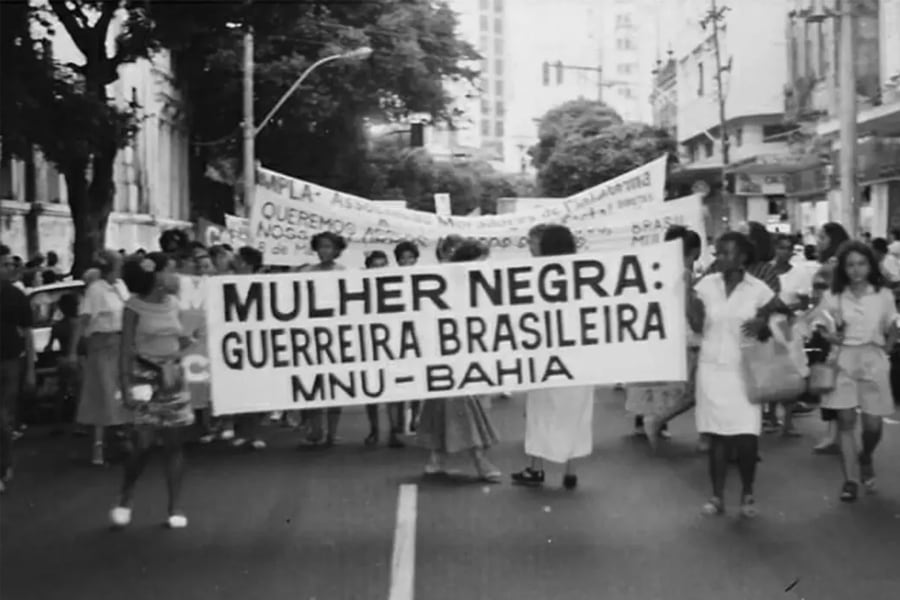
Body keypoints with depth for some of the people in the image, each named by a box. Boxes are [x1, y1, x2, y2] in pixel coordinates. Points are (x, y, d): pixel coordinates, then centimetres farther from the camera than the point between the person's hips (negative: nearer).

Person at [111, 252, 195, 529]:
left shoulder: (173, 303, 6)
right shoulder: (135, 306, -8)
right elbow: (126, 349, -8)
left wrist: (188, 340, -2)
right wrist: (125, 384, -14)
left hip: (173, 377, 5)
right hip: (145, 376, -5)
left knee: (174, 443, 4)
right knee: (142, 442, -8)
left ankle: (175, 508, 11)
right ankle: (125, 499, 15)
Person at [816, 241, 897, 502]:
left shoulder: (884, 295, 2)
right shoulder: (833, 297, 0)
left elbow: (892, 333, 11)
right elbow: (823, 330, 5)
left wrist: (883, 352, 0)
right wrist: (830, 336, -14)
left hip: (873, 362, 1)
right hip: (843, 361, 0)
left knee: (873, 424, 2)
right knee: (846, 421, -5)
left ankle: (866, 459, 34)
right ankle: (851, 479, 0)